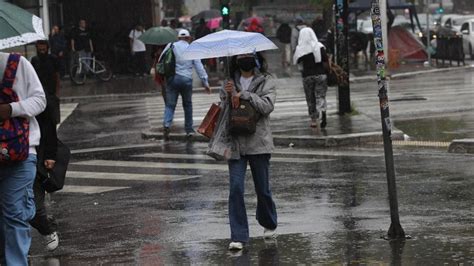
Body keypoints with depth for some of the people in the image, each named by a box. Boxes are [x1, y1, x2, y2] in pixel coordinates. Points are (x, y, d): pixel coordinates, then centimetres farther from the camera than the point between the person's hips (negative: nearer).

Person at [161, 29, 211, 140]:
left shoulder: (171, 46, 4)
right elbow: (199, 67, 5)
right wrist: (205, 83, 7)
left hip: (172, 78, 0)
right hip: (186, 79, 0)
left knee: (170, 104, 1)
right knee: (187, 105, 16)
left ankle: (167, 124, -22)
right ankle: (189, 129, 18)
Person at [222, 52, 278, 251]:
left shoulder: (266, 82, 2)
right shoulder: (229, 82, 11)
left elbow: (267, 106, -14)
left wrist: (243, 95, -18)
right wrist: (228, 95, -9)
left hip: (258, 143, -2)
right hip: (235, 143, 2)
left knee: (262, 189, 7)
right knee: (235, 188, -9)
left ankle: (269, 225, 35)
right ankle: (238, 237, -7)